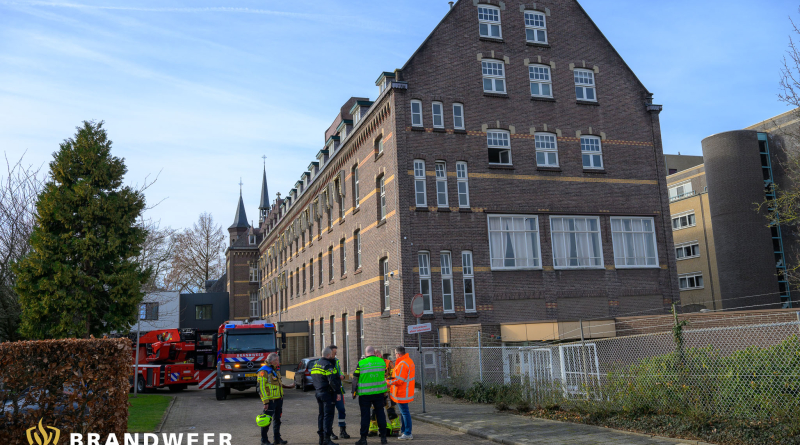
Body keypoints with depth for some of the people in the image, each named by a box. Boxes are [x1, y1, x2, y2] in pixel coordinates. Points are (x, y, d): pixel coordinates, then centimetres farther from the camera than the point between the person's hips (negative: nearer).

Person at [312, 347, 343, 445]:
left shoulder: (315, 365, 14)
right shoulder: (328, 365, -15)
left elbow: (313, 378, 21)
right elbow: (333, 381, -22)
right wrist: (338, 392, -17)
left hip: (319, 393, 9)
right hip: (328, 393, -9)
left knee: (321, 415, 15)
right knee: (328, 415, -5)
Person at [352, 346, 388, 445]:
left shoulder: (361, 363, -10)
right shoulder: (382, 362, 1)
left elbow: (355, 379, -4)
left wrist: (354, 392, 7)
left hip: (365, 394, -3)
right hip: (379, 392, 3)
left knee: (365, 415, 4)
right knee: (380, 413, 12)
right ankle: (383, 437, 15)